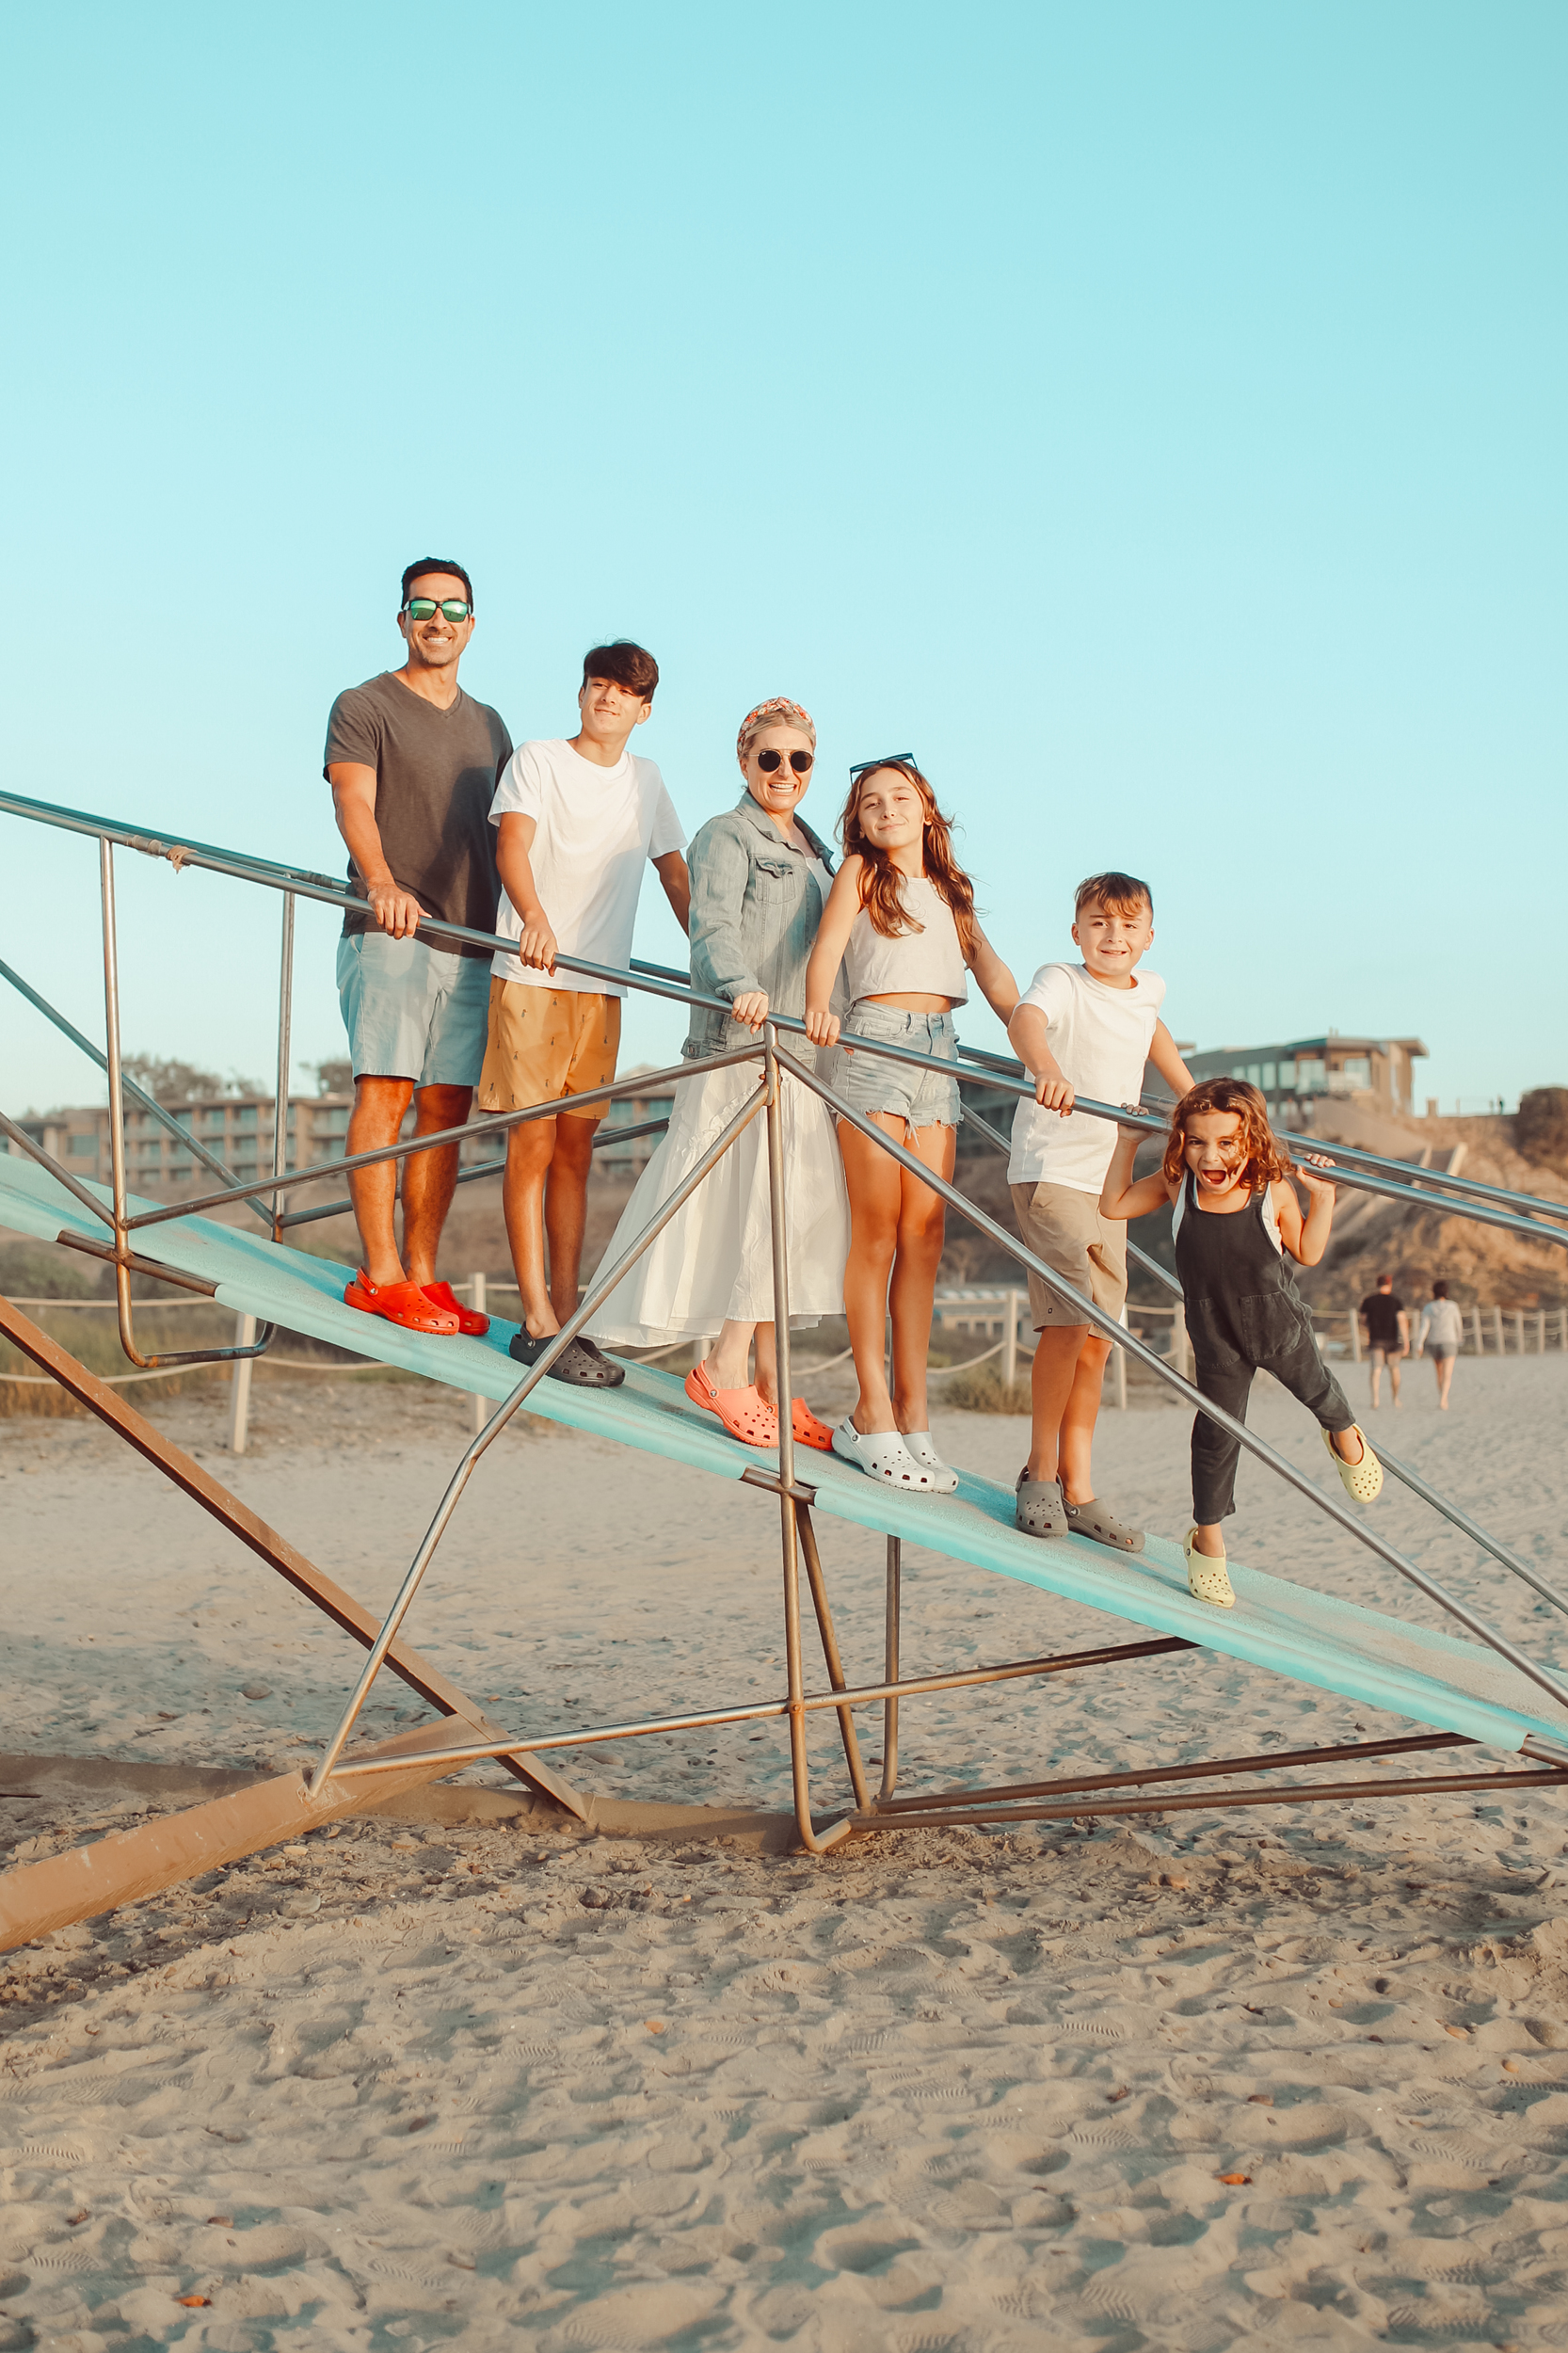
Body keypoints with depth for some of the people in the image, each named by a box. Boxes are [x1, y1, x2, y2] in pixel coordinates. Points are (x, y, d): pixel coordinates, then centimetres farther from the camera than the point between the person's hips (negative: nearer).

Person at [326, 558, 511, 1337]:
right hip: (390, 934, -5)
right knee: (386, 1090, -11)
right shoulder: (364, 707, 4)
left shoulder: (488, 725, 22)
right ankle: (379, 1274, -10)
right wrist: (381, 882, -31)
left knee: (446, 1107, 2)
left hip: (471, 941, 6)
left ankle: (421, 1274, 6)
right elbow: (353, 803, -13)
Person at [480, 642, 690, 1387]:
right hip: (531, 976, -5)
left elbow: (675, 874, 20)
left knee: (575, 1147, 7)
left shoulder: (645, 779, 16)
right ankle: (537, 1323, -4)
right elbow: (513, 844, -15)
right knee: (533, 1142, -6)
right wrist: (535, 918, -33)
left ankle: (567, 1314, 12)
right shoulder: (538, 761, 0)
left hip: (602, 984, 5)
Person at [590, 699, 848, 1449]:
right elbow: (713, 930, -21)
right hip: (737, 1050, -8)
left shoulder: (814, 851, 22)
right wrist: (743, 988, -38)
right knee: (753, 1202, -12)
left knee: (801, 1207, 6)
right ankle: (728, 1367, -2)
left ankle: (769, 1375, 12)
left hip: (802, 1052, 8)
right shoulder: (725, 837, -4)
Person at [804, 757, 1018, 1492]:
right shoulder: (860, 873, 9)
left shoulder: (950, 892, 23)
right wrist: (818, 1007, -27)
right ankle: (873, 1415, -4)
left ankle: (912, 1414, 2)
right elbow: (826, 948, -6)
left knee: (923, 1235, 0)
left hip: (939, 1055, 5)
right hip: (874, 1045, -4)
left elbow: (994, 976, 17)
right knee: (877, 1232, -6)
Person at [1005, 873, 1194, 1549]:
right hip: (1050, 1170, -7)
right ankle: (1040, 1472, -3)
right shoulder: (1061, 982, -10)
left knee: (1097, 1339, 8)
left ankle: (1077, 1488, 15)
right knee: (1069, 1320, -18)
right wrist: (1047, 1069, -54)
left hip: (1108, 1184, 7)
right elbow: (1025, 1019, -33)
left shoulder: (1149, 990, 10)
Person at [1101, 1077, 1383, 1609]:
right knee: (1217, 1431, 3)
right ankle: (1207, 1539, 19)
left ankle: (1344, 1434, 61)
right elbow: (1114, 1205, -3)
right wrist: (1127, 1144, -7)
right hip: (1215, 1334, 0)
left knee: (1314, 1386, 23)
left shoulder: (1273, 1190, -20)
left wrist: (1322, 1195, -17)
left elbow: (1307, 1253, -5)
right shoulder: (1175, 1185, -17)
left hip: (1279, 1322, 0)